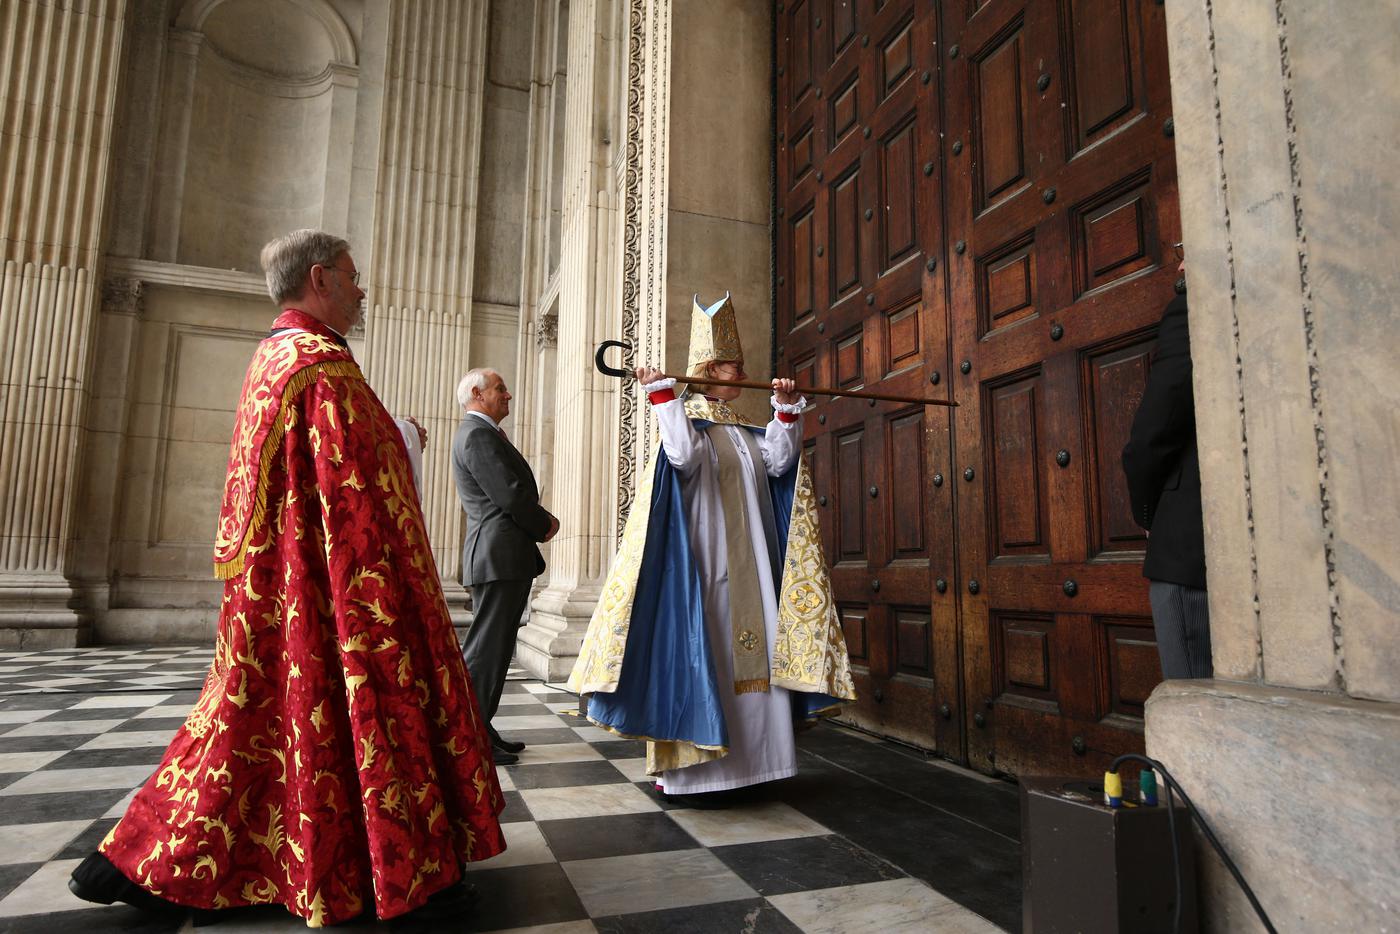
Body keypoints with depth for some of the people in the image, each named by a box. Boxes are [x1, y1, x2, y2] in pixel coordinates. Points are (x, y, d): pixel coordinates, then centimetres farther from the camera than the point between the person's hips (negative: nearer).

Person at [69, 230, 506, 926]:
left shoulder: (269, 361, 17)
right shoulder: (323, 363, -15)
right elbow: (352, 494, -21)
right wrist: (385, 587, -18)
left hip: (271, 592, 10)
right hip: (334, 586, -10)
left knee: (255, 714, 17)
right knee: (364, 708, -2)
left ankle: (146, 861, 25)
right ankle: (404, 876, 9)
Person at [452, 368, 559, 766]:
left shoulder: (480, 433, 23)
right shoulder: (478, 434, -12)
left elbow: (516, 491, 23)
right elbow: (510, 494, -19)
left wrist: (541, 518, 7)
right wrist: (544, 525, -4)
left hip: (506, 558, 11)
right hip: (500, 556, -11)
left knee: (495, 647, 14)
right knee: (485, 649, -6)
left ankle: (481, 729, 22)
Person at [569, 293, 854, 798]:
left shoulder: (743, 430, 19)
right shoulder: (686, 417, -1)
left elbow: (778, 461, 5)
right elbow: (684, 456, -22)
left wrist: (786, 410, 1)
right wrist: (662, 395, -24)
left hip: (747, 564, 7)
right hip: (701, 562, -7)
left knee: (749, 657, 7)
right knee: (698, 655, -6)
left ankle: (740, 758, 18)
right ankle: (680, 767, 5)